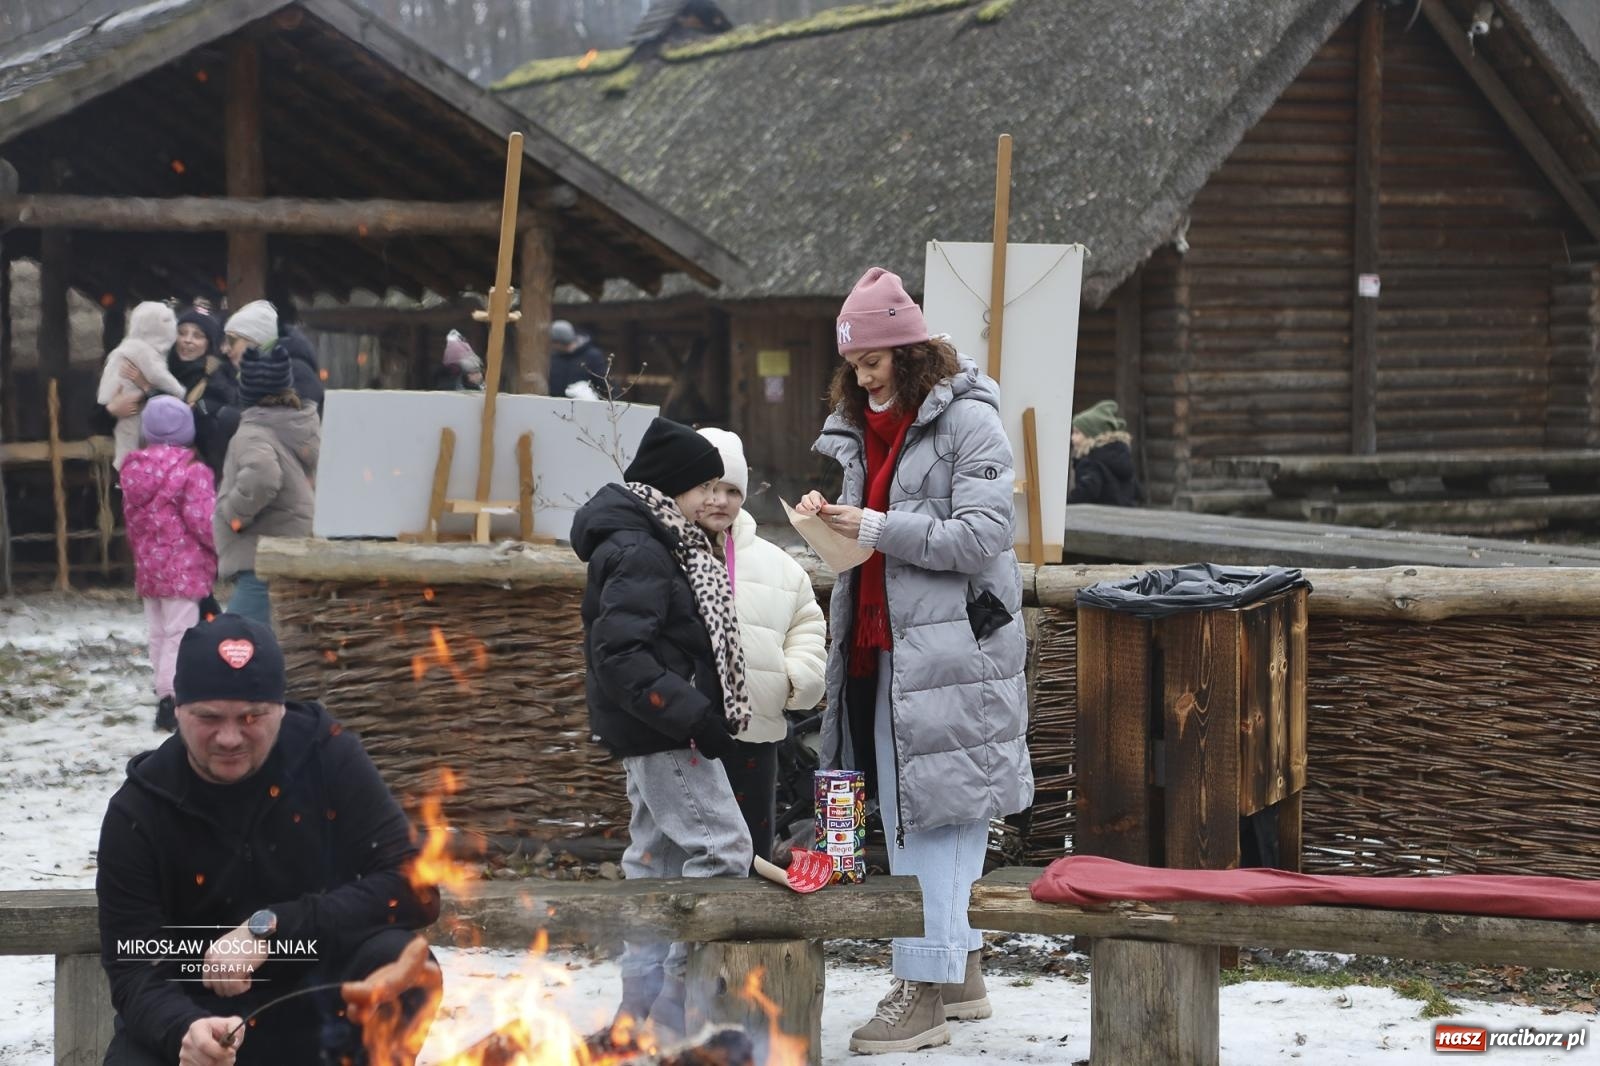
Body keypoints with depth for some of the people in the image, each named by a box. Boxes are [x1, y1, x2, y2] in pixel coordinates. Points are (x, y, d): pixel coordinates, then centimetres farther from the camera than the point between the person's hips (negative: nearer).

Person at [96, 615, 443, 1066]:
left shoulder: (328, 757, -11)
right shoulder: (138, 812, -10)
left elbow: (413, 888, -17)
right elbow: (134, 969, -13)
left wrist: (270, 928, -27)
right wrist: (184, 1029, -37)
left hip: (318, 1007, 0)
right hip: (201, 1013, 0)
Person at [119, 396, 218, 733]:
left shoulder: (132, 469, 7)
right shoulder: (192, 471, -15)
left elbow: (132, 520, 14)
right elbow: (203, 521, -17)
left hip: (148, 567, 7)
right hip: (184, 567, -7)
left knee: (158, 635, 14)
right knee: (179, 635, -6)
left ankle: (164, 696, 21)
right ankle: (170, 700, -11)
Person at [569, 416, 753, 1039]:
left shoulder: (656, 546, 15)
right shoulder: (637, 553, -17)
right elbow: (620, 654, -24)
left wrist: (699, 712, 12)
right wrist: (694, 715, -25)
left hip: (653, 732, 11)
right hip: (663, 735, -11)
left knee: (657, 858, 13)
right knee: (721, 850, -10)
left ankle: (642, 1002, 20)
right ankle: (678, 1010, -9)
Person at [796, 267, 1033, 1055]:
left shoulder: (967, 420, -8)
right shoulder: (856, 423, 16)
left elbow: (983, 534, -15)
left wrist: (876, 529, -18)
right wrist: (827, 515, 4)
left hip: (950, 649, -8)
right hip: (878, 644, 8)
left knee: (936, 812, -8)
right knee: (900, 814, 11)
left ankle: (925, 988, -5)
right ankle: (961, 971, 21)